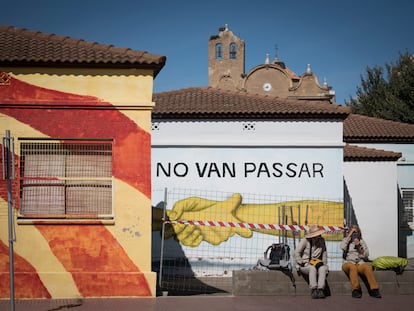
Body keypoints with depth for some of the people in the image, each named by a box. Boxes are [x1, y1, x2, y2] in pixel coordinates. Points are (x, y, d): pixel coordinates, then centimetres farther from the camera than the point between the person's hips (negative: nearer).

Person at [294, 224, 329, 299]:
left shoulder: (322, 241, 7)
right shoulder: (305, 241, -6)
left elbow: (324, 254, 16)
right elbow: (297, 253, -4)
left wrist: (324, 264, 7)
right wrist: (302, 263, -9)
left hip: (317, 264, 4)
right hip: (304, 265, -3)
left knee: (322, 268, -31)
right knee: (312, 268, -37)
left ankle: (320, 290, -41)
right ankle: (313, 290, -42)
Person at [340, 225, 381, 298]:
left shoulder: (362, 241, 19)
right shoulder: (346, 240, 16)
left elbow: (366, 255, 7)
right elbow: (342, 247, -9)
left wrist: (359, 246, -8)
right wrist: (349, 235, -4)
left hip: (360, 263, 2)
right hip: (348, 263, -1)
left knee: (367, 267, -33)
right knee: (352, 267, -38)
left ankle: (374, 289, -36)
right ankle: (355, 290, -40)